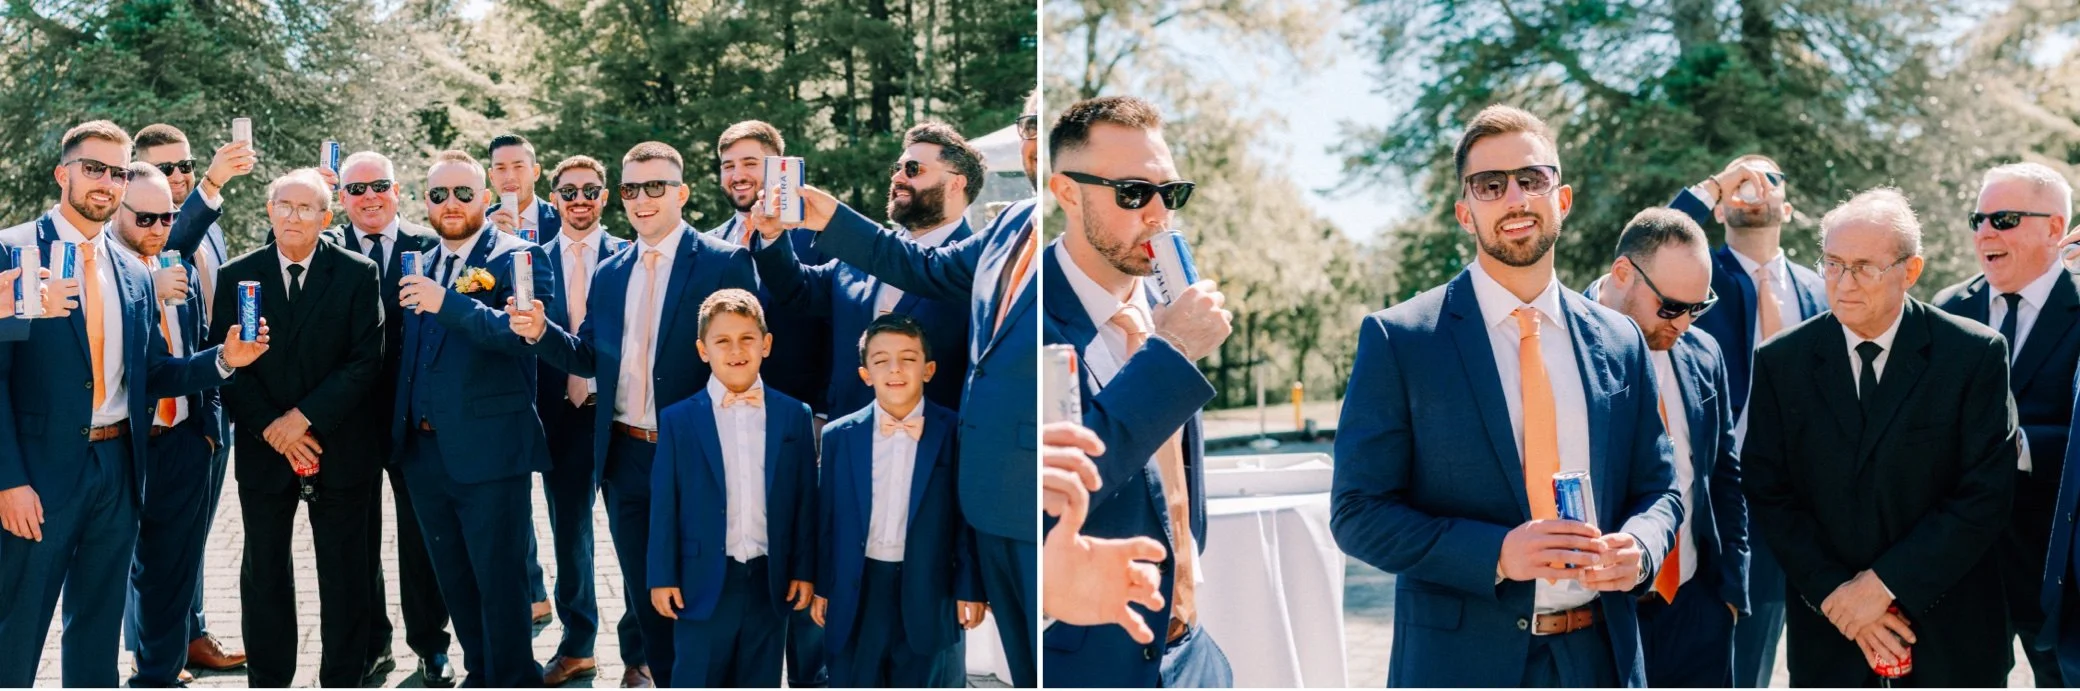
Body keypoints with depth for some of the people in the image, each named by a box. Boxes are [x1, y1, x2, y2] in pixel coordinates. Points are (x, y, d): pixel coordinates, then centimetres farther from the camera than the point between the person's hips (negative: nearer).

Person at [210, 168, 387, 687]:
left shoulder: (358, 274, -2)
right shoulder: (238, 276, 4)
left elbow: (366, 361, -8)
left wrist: (306, 416, -15)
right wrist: (271, 428, -12)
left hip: (339, 448, -2)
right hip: (264, 450, 2)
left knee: (345, 576, 5)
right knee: (264, 573, 10)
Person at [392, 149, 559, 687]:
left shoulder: (519, 258, -7)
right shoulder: (420, 264, 14)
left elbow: (522, 334, -22)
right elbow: (411, 354, 16)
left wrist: (448, 303, -29)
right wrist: (402, 428, 3)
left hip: (489, 451, -7)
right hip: (424, 451, 7)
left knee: (499, 578, 0)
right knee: (454, 580, 16)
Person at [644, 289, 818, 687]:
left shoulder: (794, 415, 2)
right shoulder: (678, 419, -2)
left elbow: (805, 500, 5)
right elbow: (664, 505, -1)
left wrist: (805, 570, 3)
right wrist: (662, 577, -3)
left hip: (771, 582, 2)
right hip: (704, 581, -2)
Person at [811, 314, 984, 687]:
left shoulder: (957, 432, -4)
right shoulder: (838, 435, 2)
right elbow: (826, 518, 7)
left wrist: (970, 588, -4)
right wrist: (821, 586, 8)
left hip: (930, 591, -2)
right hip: (857, 592, 2)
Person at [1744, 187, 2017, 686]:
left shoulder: (1976, 354, -7)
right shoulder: (1780, 361, -2)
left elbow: (1985, 496, -10)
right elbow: (1769, 495, -2)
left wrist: (1883, 584, -15)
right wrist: (1834, 594, -12)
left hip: (1951, 631, -1)